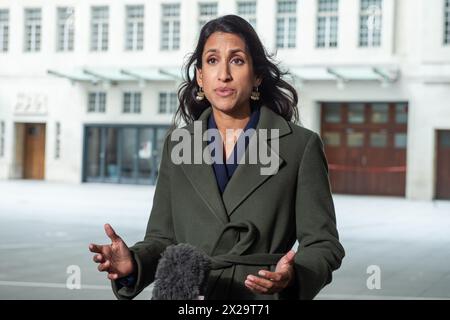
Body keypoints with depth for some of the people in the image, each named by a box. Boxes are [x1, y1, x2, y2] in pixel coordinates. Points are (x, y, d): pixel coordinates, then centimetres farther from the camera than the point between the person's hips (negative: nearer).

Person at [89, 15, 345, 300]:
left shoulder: (300, 146, -3)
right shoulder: (177, 145, 6)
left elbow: (322, 243, -2)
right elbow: (163, 238, 7)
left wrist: (292, 276, -22)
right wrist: (134, 262, -14)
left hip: (264, 297, -2)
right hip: (185, 294, 3)